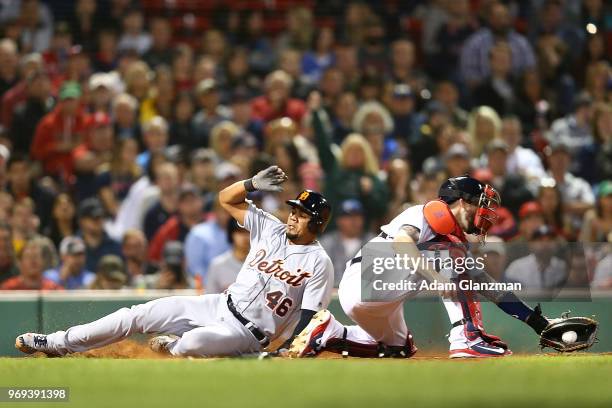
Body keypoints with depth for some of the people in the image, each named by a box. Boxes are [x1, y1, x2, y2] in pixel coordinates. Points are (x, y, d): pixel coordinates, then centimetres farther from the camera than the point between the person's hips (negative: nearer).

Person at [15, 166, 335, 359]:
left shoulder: (319, 263, -11)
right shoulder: (272, 230, 7)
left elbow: (309, 317, -15)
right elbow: (226, 199, 8)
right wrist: (253, 184, -10)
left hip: (250, 333, -6)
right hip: (221, 306, 6)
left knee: (193, 342, -36)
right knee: (143, 313, -4)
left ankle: (174, 346, 4)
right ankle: (59, 343, 1)